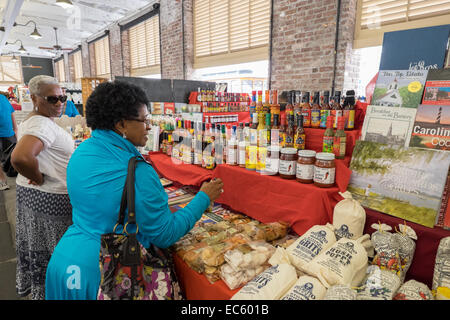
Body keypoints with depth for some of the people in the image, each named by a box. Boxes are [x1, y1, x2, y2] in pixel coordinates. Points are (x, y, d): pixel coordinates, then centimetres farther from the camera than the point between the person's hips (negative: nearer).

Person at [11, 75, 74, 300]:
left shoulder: (30, 120, 8)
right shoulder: (44, 124, -24)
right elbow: (20, 158, -39)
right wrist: (40, 179, -23)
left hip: (28, 191, 10)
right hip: (49, 197, -10)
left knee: (33, 243, 26)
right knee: (49, 250, 8)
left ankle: (26, 285, 47)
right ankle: (44, 292, 28)